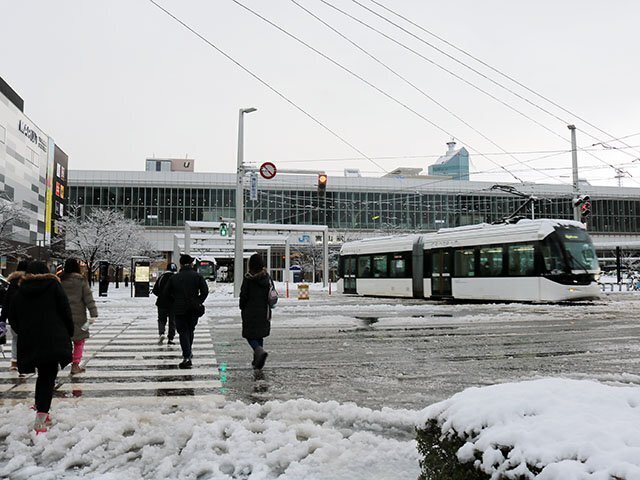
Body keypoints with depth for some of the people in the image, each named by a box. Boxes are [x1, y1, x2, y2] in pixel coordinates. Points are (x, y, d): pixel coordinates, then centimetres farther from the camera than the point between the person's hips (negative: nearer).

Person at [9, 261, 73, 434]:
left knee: (43, 375, 18)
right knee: (48, 377, -2)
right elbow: (65, 311, -3)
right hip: (53, 340, -4)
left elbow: (13, 318, 14)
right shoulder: (53, 285, 1)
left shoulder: (20, 291, 11)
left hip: (29, 342, 4)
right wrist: (69, 333, 7)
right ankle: (41, 417, -14)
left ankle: (41, 412, 22)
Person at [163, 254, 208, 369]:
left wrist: (174, 302, 10)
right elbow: (205, 291, -9)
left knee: (183, 332, 2)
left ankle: (187, 357, -9)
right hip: (194, 309, 1)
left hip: (179, 309, -1)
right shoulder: (198, 276, -2)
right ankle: (188, 351, 30)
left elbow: (165, 293, 0)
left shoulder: (173, 278, -1)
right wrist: (199, 302, 4)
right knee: (190, 330, 21)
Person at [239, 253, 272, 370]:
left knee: (250, 335, 3)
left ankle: (260, 351, -22)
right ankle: (257, 360, 18)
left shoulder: (248, 278, -12)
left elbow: (243, 295, -9)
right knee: (259, 335, 16)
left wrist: (242, 308, 6)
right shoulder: (267, 277, 2)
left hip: (250, 311, -5)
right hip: (264, 311, 5)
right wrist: (268, 309, 14)